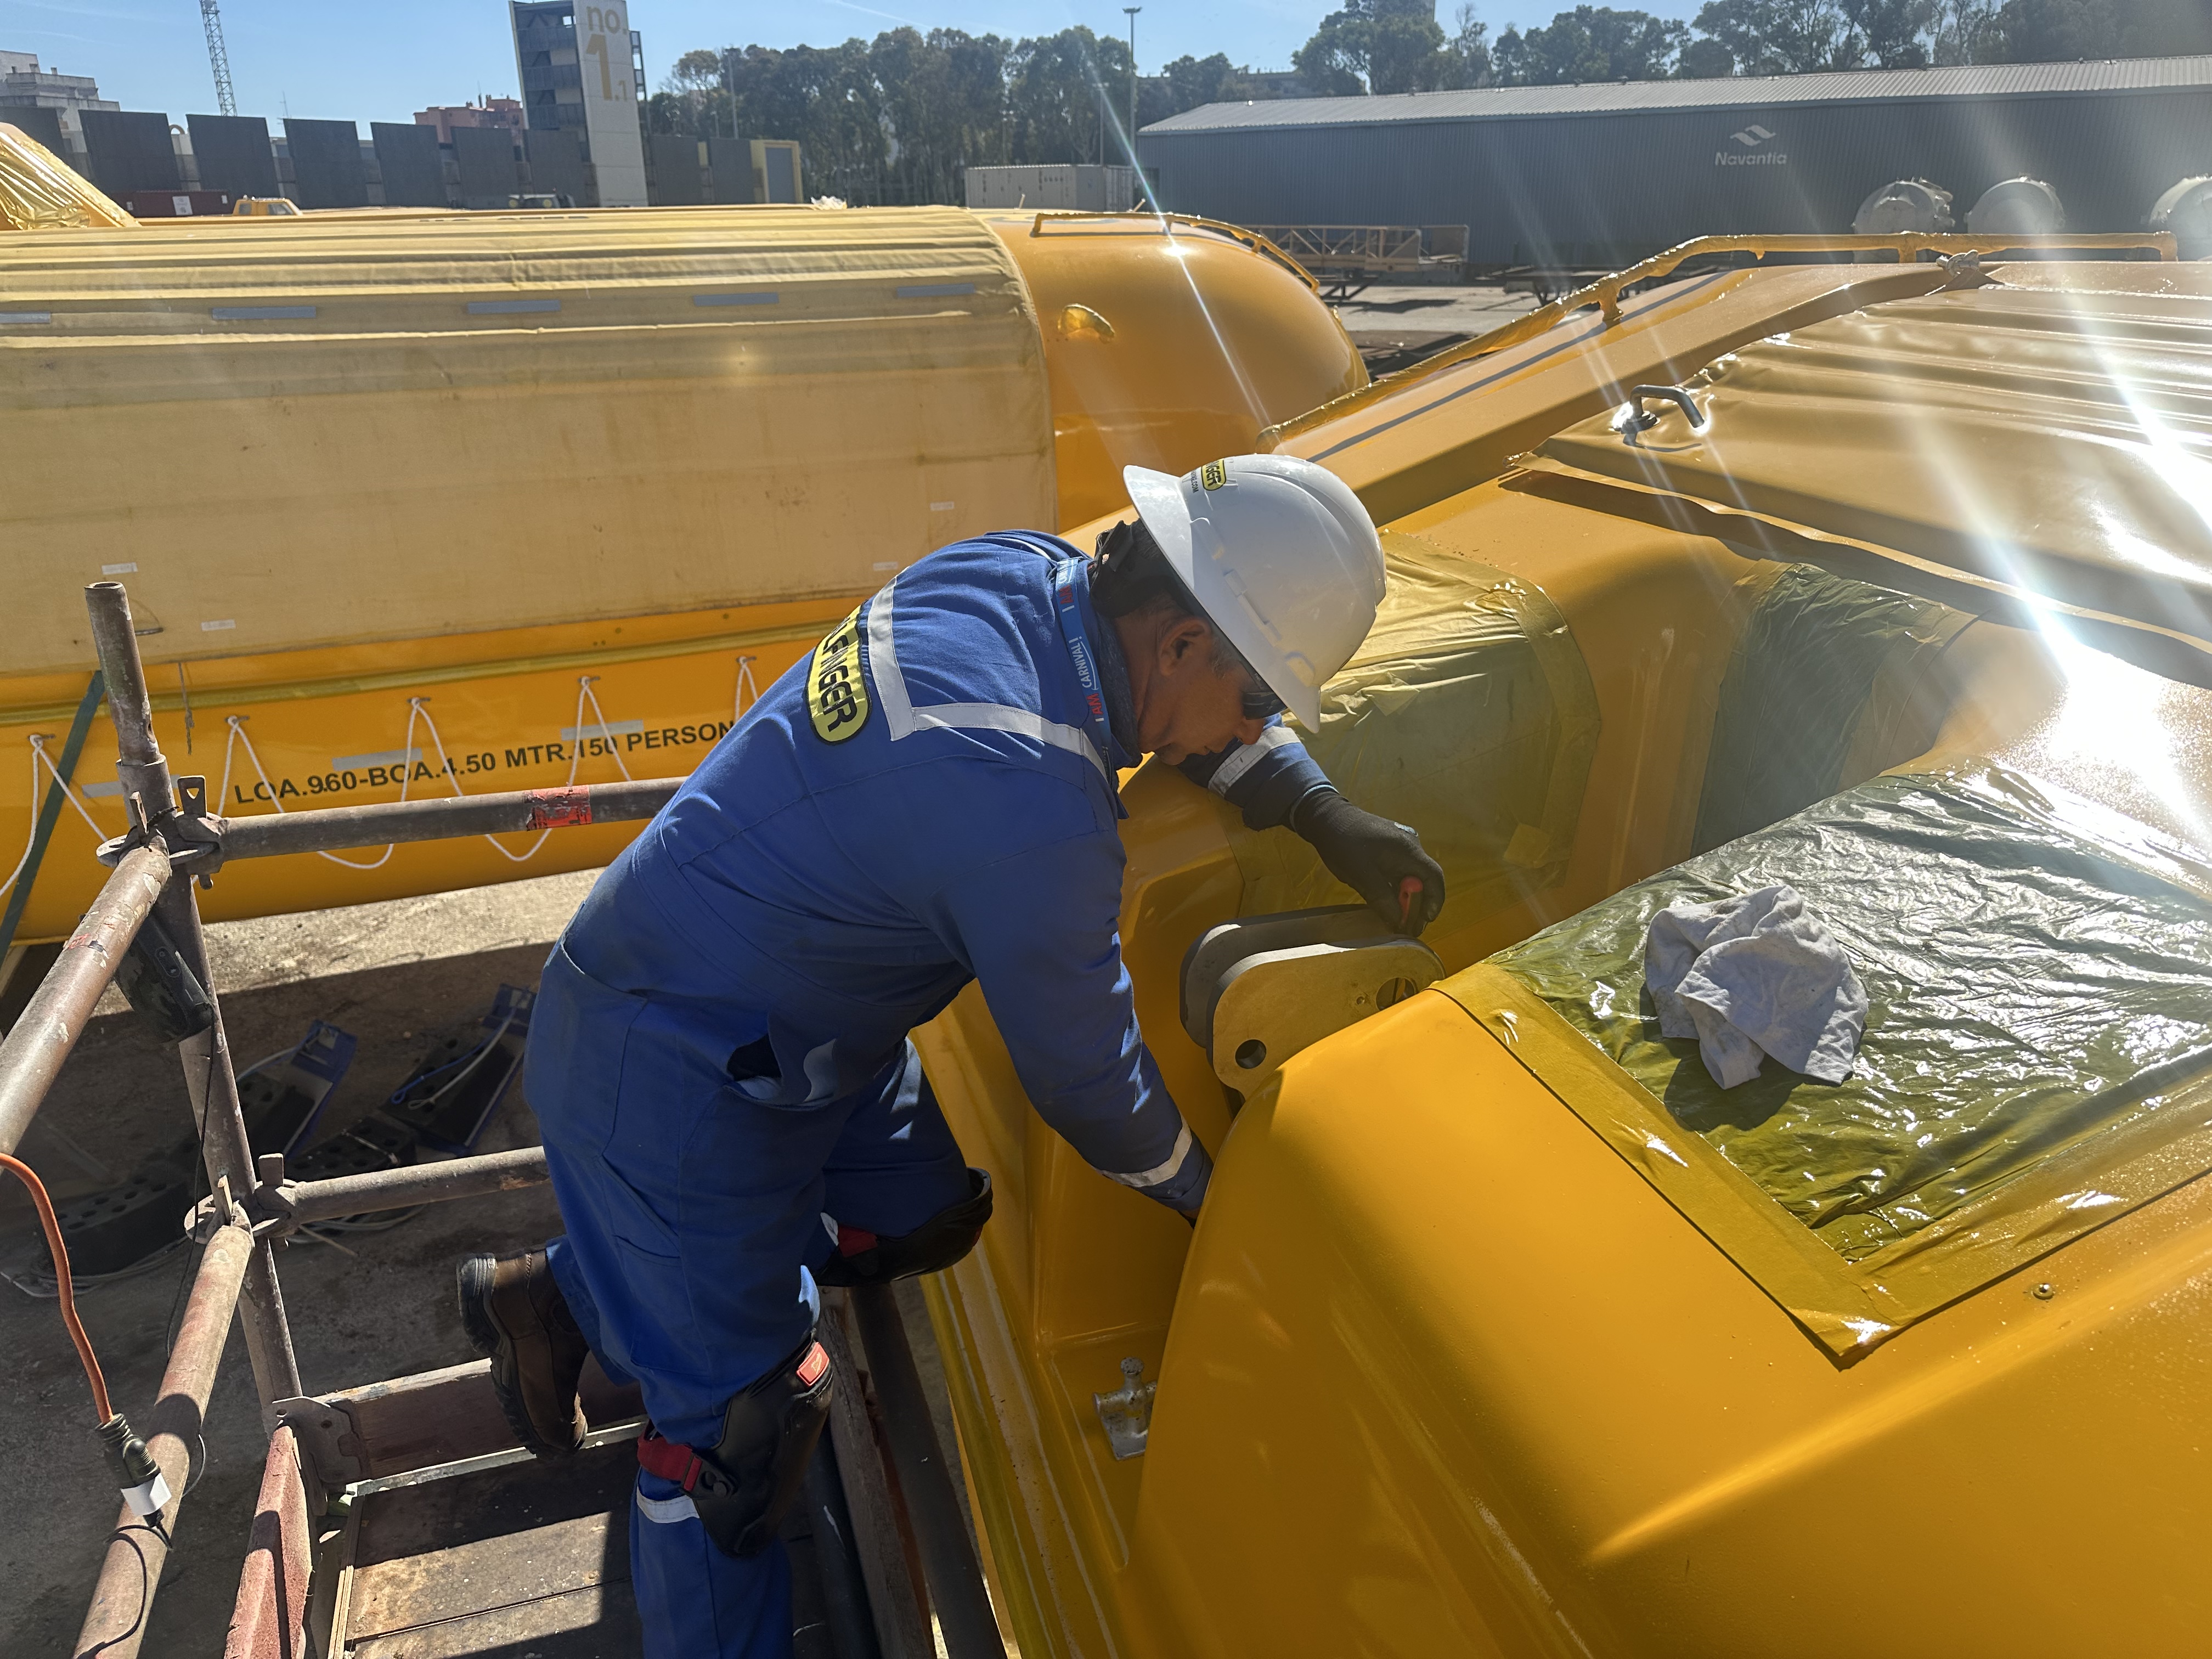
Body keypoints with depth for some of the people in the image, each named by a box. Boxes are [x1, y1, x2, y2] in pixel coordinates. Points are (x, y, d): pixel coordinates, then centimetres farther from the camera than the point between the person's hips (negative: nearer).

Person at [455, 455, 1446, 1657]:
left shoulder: (1016, 573, -10)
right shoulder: (1039, 820, -34)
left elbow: (1188, 711, 11)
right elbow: (1085, 1077, -18)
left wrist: (1325, 814, 0)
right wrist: (1209, 1195, 1)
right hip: (672, 1085, -9)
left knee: (925, 1219, 20)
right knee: (737, 1424, 5)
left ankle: (561, 1300, 32)